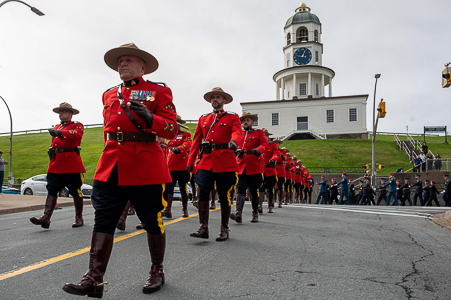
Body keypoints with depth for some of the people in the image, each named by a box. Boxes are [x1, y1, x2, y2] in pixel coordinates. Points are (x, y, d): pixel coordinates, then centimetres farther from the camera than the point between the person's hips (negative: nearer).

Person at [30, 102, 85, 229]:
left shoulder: (77, 125, 3)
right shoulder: (56, 128, 24)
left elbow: (77, 134, -20)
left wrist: (59, 132, -36)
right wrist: (52, 150, 12)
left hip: (72, 165, -6)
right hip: (55, 166, 6)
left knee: (76, 192, 1)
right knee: (51, 190, -4)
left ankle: (79, 218, 13)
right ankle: (46, 217, -8)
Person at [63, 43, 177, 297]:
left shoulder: (159, 91, 3)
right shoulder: (109, 95, 19)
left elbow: (172, 130, -5)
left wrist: (148, 117, -22)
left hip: (146, 168, -4)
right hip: (111, 168, 5)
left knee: (152, 221, 6)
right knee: (103, 220, -1)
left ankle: (157, 271, 24)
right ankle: (95, 279, 6)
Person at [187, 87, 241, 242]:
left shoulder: (233, 118, 9)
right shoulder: (203, 119, 19)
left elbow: (237, 132, -12)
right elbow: (196, 141, 16)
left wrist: (233, 142, -36)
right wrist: (190, 162, 8)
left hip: (225, 163, -3)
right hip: (205, 162, 3)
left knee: (224, 196, 3)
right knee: (202, 193, -6)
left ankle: (224, 229, 15)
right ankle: (203, 228, 1)